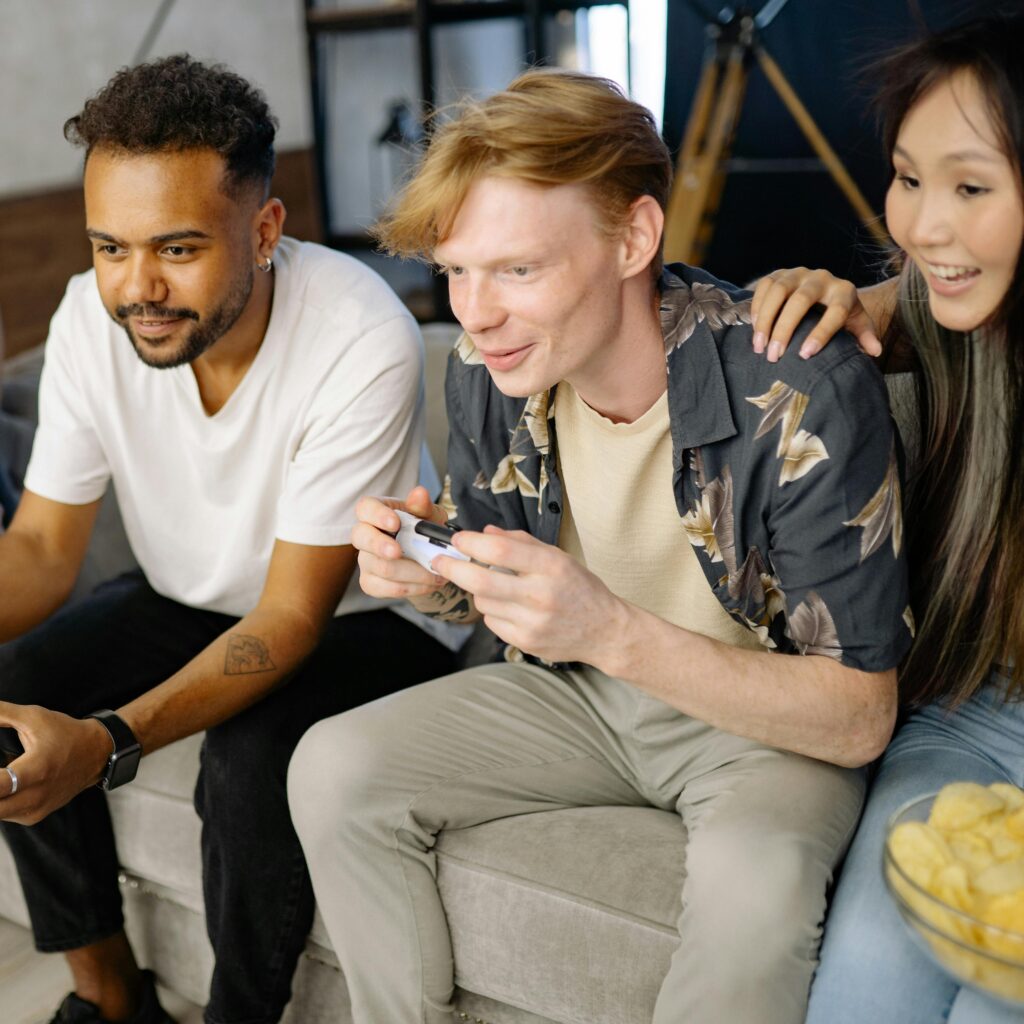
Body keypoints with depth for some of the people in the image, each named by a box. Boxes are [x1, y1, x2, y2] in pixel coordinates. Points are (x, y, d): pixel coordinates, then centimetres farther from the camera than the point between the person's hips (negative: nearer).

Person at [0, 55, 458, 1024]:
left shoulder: (364, 342, -30)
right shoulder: (91, 317, -14)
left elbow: (292, 617, -26)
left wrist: (109, 743, -39)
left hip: (358, 617, -5)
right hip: (190, 599, 5)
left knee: (252, 766, -31)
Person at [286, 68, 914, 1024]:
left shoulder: (802, 395, -27)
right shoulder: (487, 370, -11)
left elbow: (859, 718, -24)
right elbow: (490, 587, 7)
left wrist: (613, 631, -37)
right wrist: (432, 574, -19)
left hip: (768, 718, -4)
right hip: (577, 691, 5)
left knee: (754, 885, -35)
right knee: (333, 767, -11)